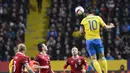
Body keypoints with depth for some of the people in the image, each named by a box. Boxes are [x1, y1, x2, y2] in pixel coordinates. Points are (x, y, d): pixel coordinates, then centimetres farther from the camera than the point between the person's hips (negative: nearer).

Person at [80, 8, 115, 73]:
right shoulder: (98, 18, 5)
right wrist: (110, 26, 27)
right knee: (102, 56, 14)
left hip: (89, 40, -1)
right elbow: (105, 26, 7)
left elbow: (81, 31, -4)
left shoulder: (84, 20, 4)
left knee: (93, 59, 1)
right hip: (97, 39, 1)